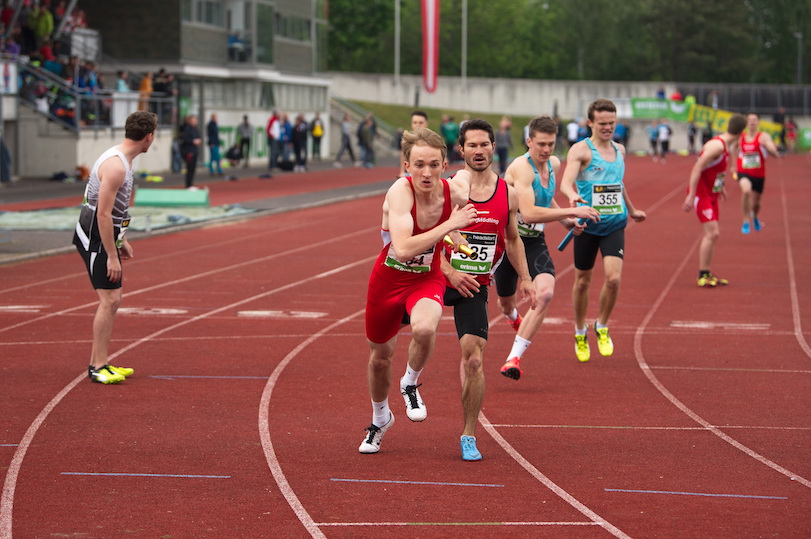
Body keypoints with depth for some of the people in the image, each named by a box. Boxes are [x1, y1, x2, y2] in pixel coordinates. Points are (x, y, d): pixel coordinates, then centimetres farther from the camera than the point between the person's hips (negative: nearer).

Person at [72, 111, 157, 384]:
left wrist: (122, 240, 24)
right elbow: (103, 214, -24)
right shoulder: (116, 166, -23)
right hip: (95, 238, -10)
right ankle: (99, 367, -6)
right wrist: (112, 256, -22)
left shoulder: (123, 159, 10)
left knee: (112, 300, 13)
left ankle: (97, 363, 19)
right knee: (109, 300, -11)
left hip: (107, 235, 10)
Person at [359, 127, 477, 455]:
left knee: (425, 328, -32)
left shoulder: (457, 194, -18)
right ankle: (380, 418, 48)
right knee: (380, 354, 16)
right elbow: (402, 249, -42)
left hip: (428, 279, 1)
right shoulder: (400, 192, -28)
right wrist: (450, 225, -40)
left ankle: (410, 385, 2)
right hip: (389, 278, 0)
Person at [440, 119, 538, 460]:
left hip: (475, 287, 1)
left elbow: (513, 240, 17)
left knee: (474, 359, -9)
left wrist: (525, 279, 9)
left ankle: (469, 436, 1)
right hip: (440, 278, -1)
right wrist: (449, 272, -19)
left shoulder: (507, 194, 4)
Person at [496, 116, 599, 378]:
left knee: (544, 292, -23)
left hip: (535, 241, 5)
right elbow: (528, 212, -36)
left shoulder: (553, 164, 2)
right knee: (506, 301, 15)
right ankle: (514, 317, 58)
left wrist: (566, 221, 9)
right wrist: (571, 212, -35)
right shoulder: (521, 167, -23)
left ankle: (514, 358, -20)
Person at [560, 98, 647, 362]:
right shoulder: (581, 150, -8)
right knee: (583, 281, 8)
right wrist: (573, 195, -46)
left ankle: (602, 327, 9)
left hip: (615, 224, 3)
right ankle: (580, 333, 29)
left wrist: (631, 210, 38)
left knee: (613, 278, -14)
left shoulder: (620, 150, 11)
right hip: (587, 224, -3)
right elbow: (566, 181, -24)